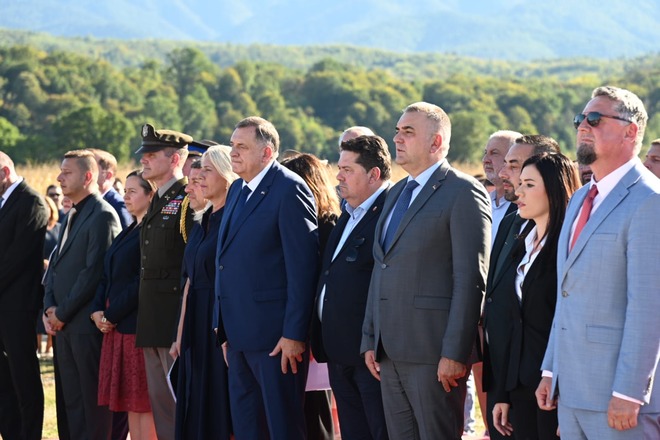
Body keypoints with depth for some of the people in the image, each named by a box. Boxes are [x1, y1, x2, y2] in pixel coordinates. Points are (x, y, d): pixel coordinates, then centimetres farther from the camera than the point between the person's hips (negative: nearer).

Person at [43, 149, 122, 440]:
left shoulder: (103, 216, -11)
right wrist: (49, 307, 3)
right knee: (72, 399, 11)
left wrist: (62, 312, -13)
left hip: (87, 325, -9)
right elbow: (56, 264, 18)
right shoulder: (72, 216, 18)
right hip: (64, 325, 9)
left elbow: (94, 272, -17)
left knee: (93, 401, -4)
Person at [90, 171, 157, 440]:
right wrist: (96, 310, 1)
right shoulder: (128, 232, 19)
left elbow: (143, 282, -18)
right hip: (116, 326, 9)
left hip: (138, 324, -9)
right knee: (130, 399, 10)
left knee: (143, 400, -5)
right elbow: (108, 277, 17)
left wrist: (110, 315, -14)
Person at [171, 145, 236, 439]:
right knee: (196, 412, 9)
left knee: (221, 411, -5)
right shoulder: (200, 225, 15)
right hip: (196, 330, 8)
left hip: (224, 328, -8)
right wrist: (181, 335, 14)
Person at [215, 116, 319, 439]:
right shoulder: (238, 189, 15)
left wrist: (293, 334, -19)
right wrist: (227, 329, 14)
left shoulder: (289, 190, -13)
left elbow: (303, 266, -17)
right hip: (240, 335, 9)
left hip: (275, 335, -9)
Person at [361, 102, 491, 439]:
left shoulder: (463, 192, -8)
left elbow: (470, 279, -14)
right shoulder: (397, 193, 19)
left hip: (433, 354, -8)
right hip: (390, 353, 8)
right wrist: (370, 340, 14)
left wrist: (454, 352, -19)